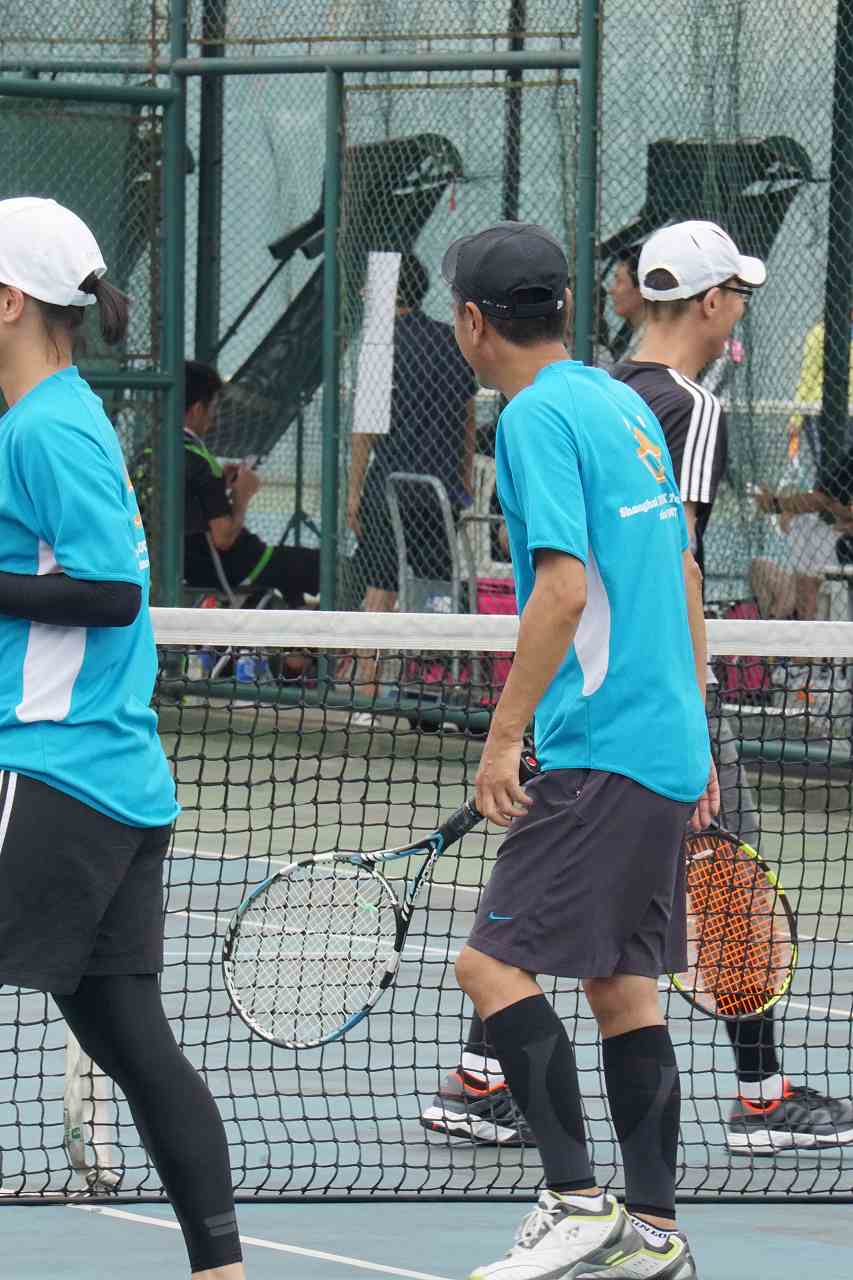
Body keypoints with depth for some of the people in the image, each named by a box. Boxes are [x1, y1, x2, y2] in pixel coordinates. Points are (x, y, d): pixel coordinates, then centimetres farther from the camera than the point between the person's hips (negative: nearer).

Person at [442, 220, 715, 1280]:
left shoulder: (539, 416, -11)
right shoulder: (623, 406, 15)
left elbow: (565, 588, -20)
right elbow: (683, 576, 20)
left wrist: (503, 738, -17)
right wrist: (693, 730, 26)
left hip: (599, 751, -9)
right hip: (665, 747, 9)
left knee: (494, 962, -10)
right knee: (621, 983, 11)